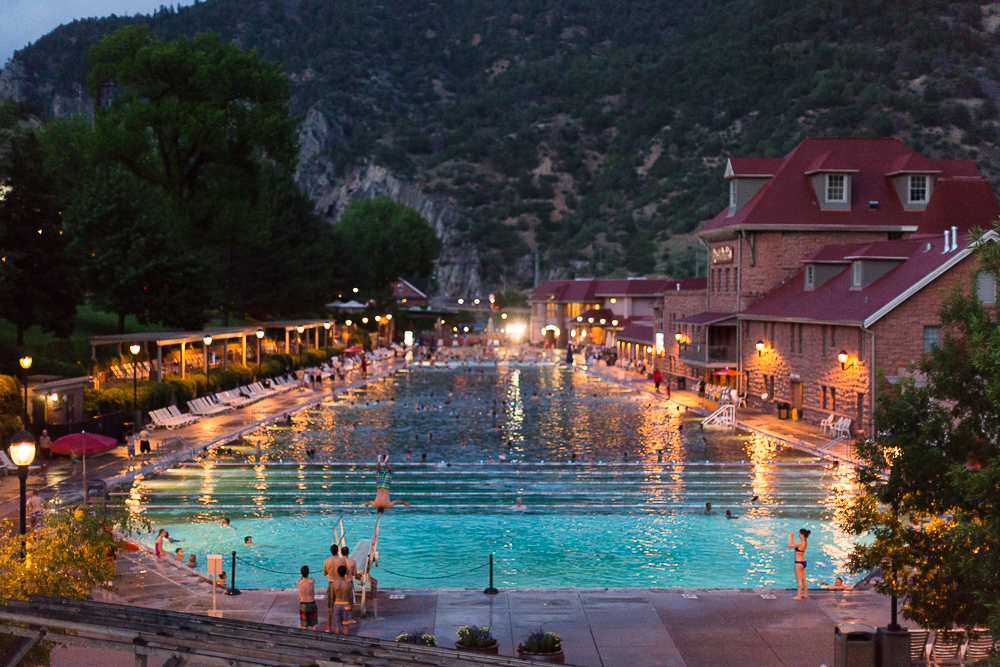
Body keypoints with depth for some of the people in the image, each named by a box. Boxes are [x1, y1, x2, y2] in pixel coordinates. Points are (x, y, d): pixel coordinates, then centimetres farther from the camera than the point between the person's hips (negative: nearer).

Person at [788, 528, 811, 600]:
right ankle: (805, 594, 27)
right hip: (803, 561, 9)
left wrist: (789, 537, -10)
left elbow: (789, 546, -20)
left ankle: (798, 596, -1)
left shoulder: (800, 543, -23)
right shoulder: (805, 542, 6)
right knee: (803, 579, 18)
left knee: (799, 580, -5)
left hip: (799, 563, -9)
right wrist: (793, 538, 15)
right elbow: (793, 545, 16)